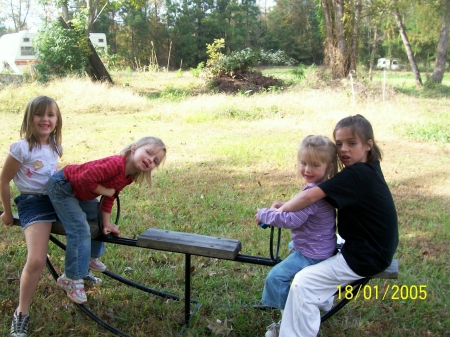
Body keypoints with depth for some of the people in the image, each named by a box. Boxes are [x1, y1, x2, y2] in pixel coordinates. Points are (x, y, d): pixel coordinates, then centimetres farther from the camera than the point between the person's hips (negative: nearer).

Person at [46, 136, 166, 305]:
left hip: (79, 192, 10)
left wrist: (106, 223, 2)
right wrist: (106, 191, -23)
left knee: (98, 220, 19)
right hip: (61, 186, -9)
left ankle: (90, 258, 41)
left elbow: (110, 197, 5)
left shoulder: (129, 177, -4)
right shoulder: (116, 164, -35)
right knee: (80, 229, -14)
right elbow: (86, 178, -38)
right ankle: (71, 278, 1)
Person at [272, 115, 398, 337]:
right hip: (373, 246, 11)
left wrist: (279, 211, -19)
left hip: (364, 256, -10)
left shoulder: (356, 175, -25)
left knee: (303, 283, -16)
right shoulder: (367, 169, 4)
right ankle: (321, 298, 34)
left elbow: (310, 196, -33)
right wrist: (288, 206, -7)